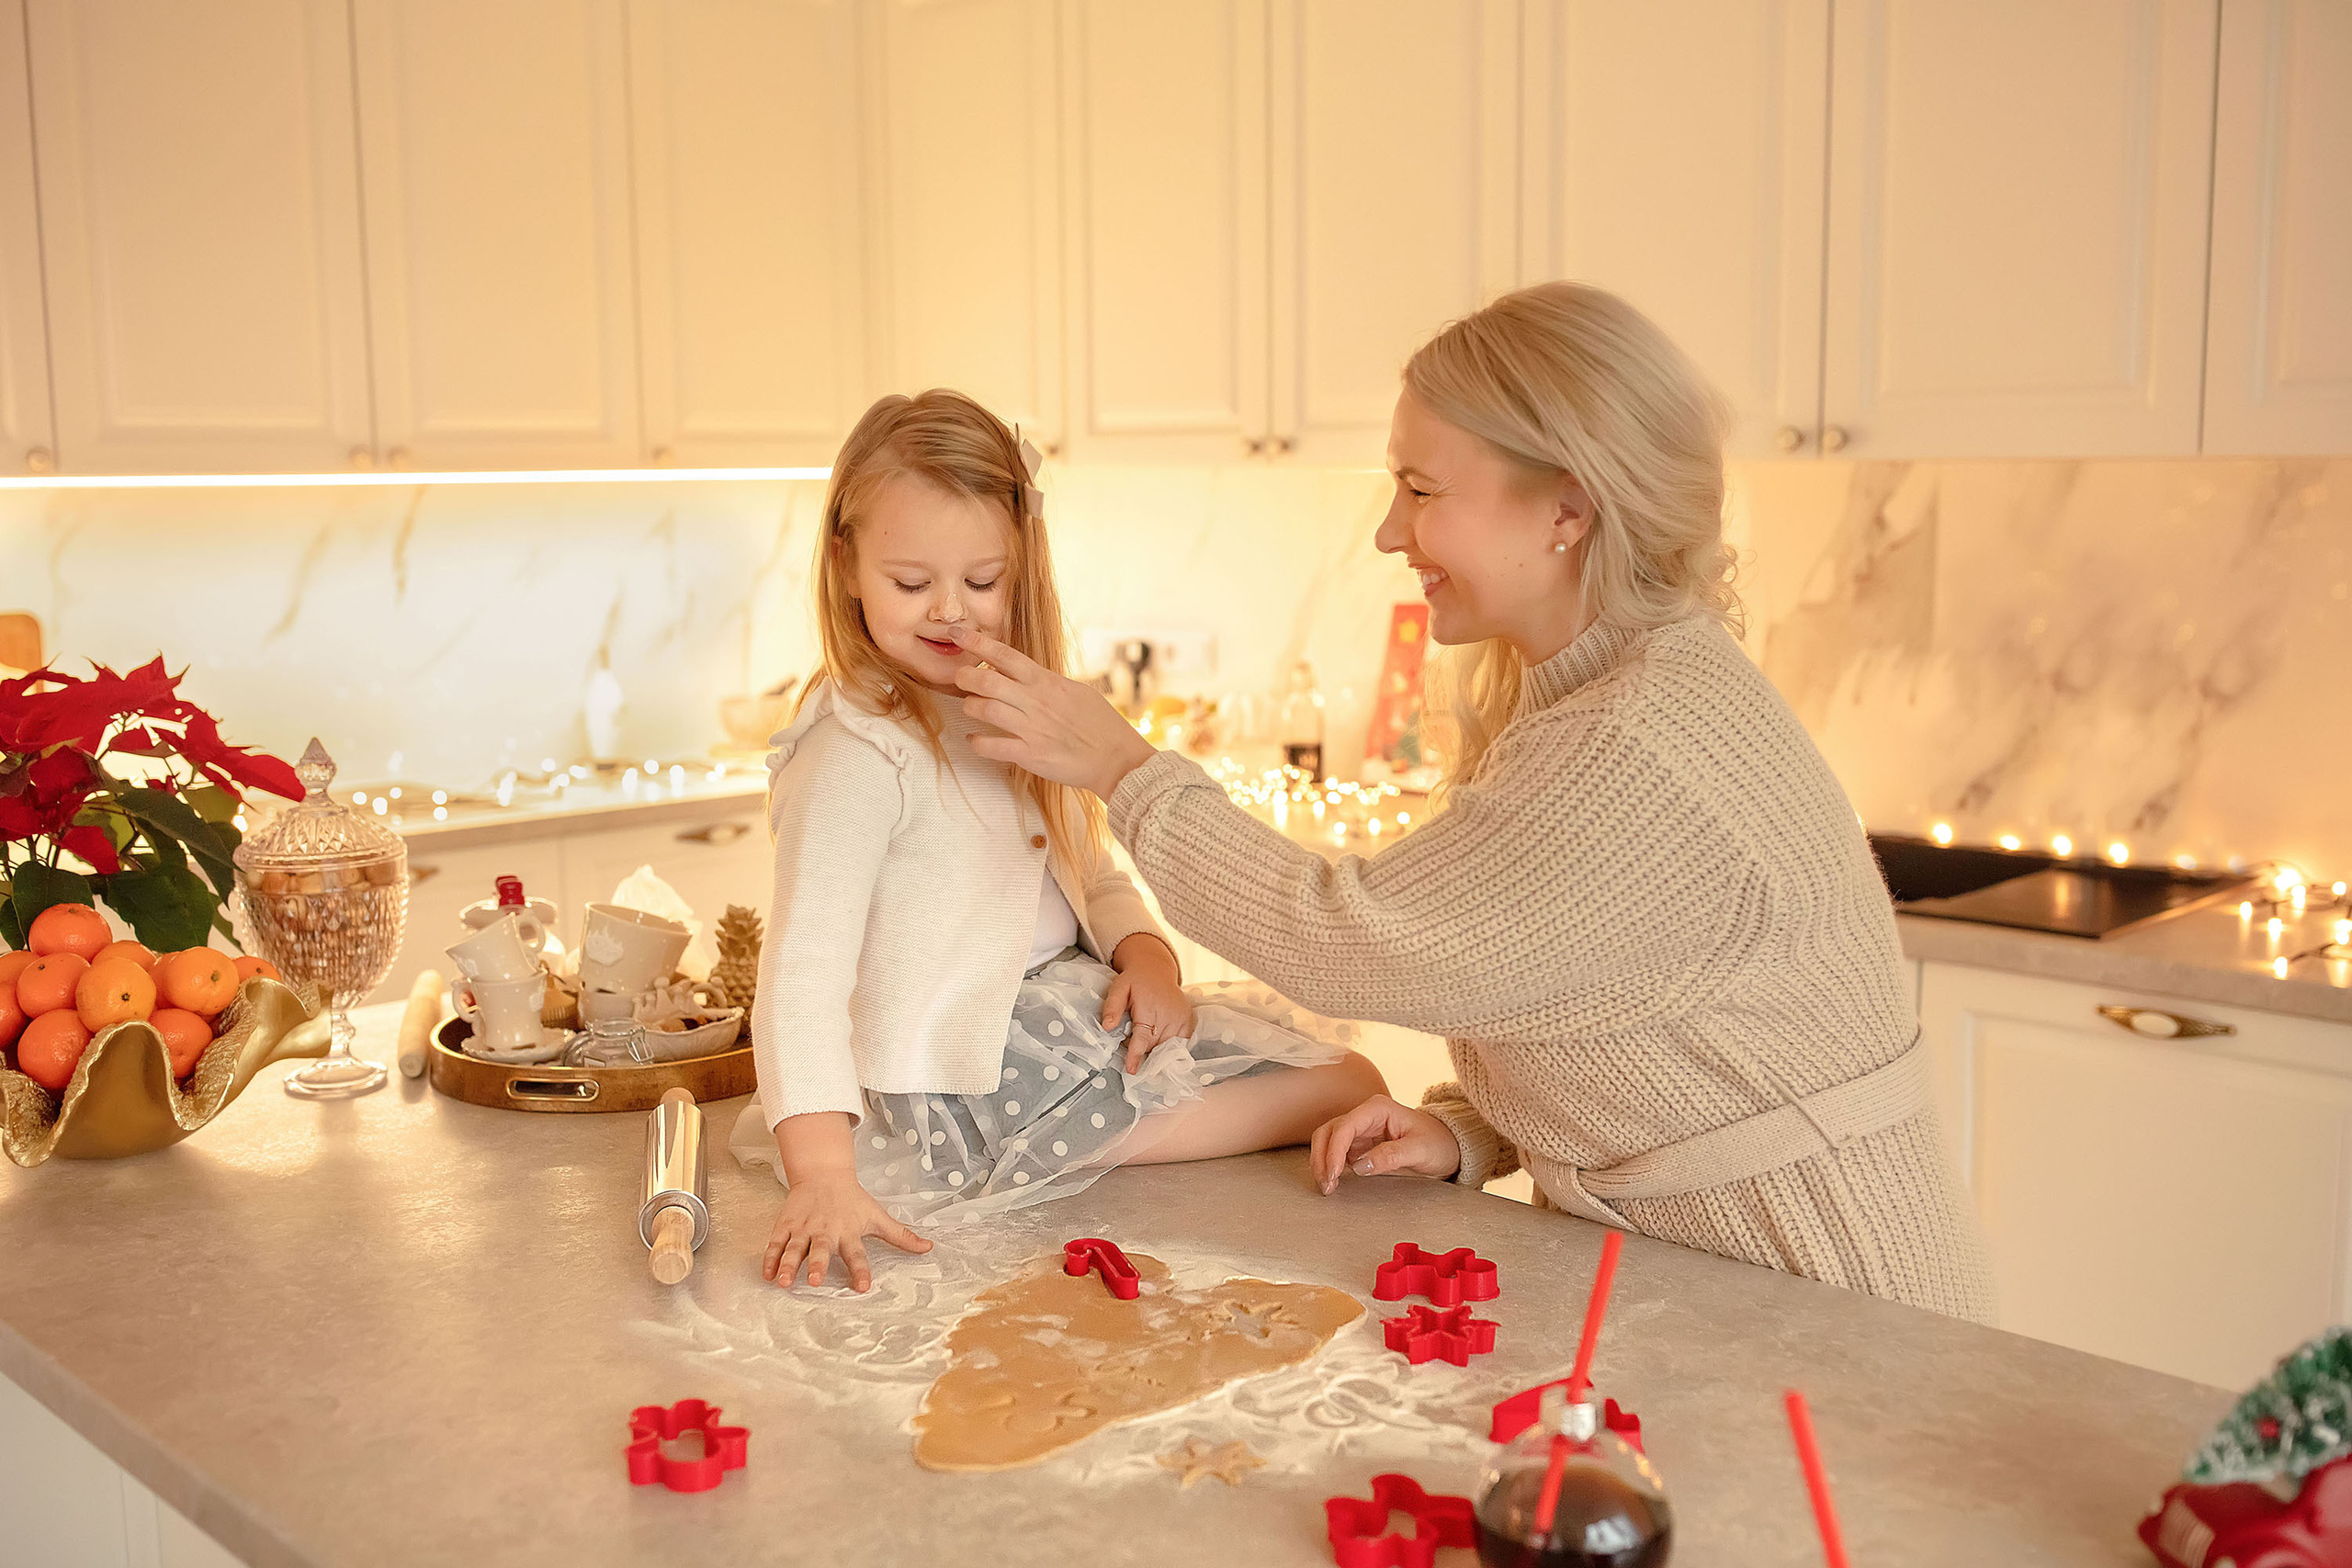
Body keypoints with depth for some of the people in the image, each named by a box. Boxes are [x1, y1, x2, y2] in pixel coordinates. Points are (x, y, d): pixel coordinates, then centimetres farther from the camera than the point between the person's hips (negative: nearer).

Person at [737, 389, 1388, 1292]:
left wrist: (1142, 949, -6)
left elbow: (1086, 873, 16)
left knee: (1338, 1070, 13)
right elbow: (804, 974, -25)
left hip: (1072, 1011, 9)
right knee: (1339, 1089, -10)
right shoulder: (858, 753, -19)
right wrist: (822, 1173, -35)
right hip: (976, 1075, -9)